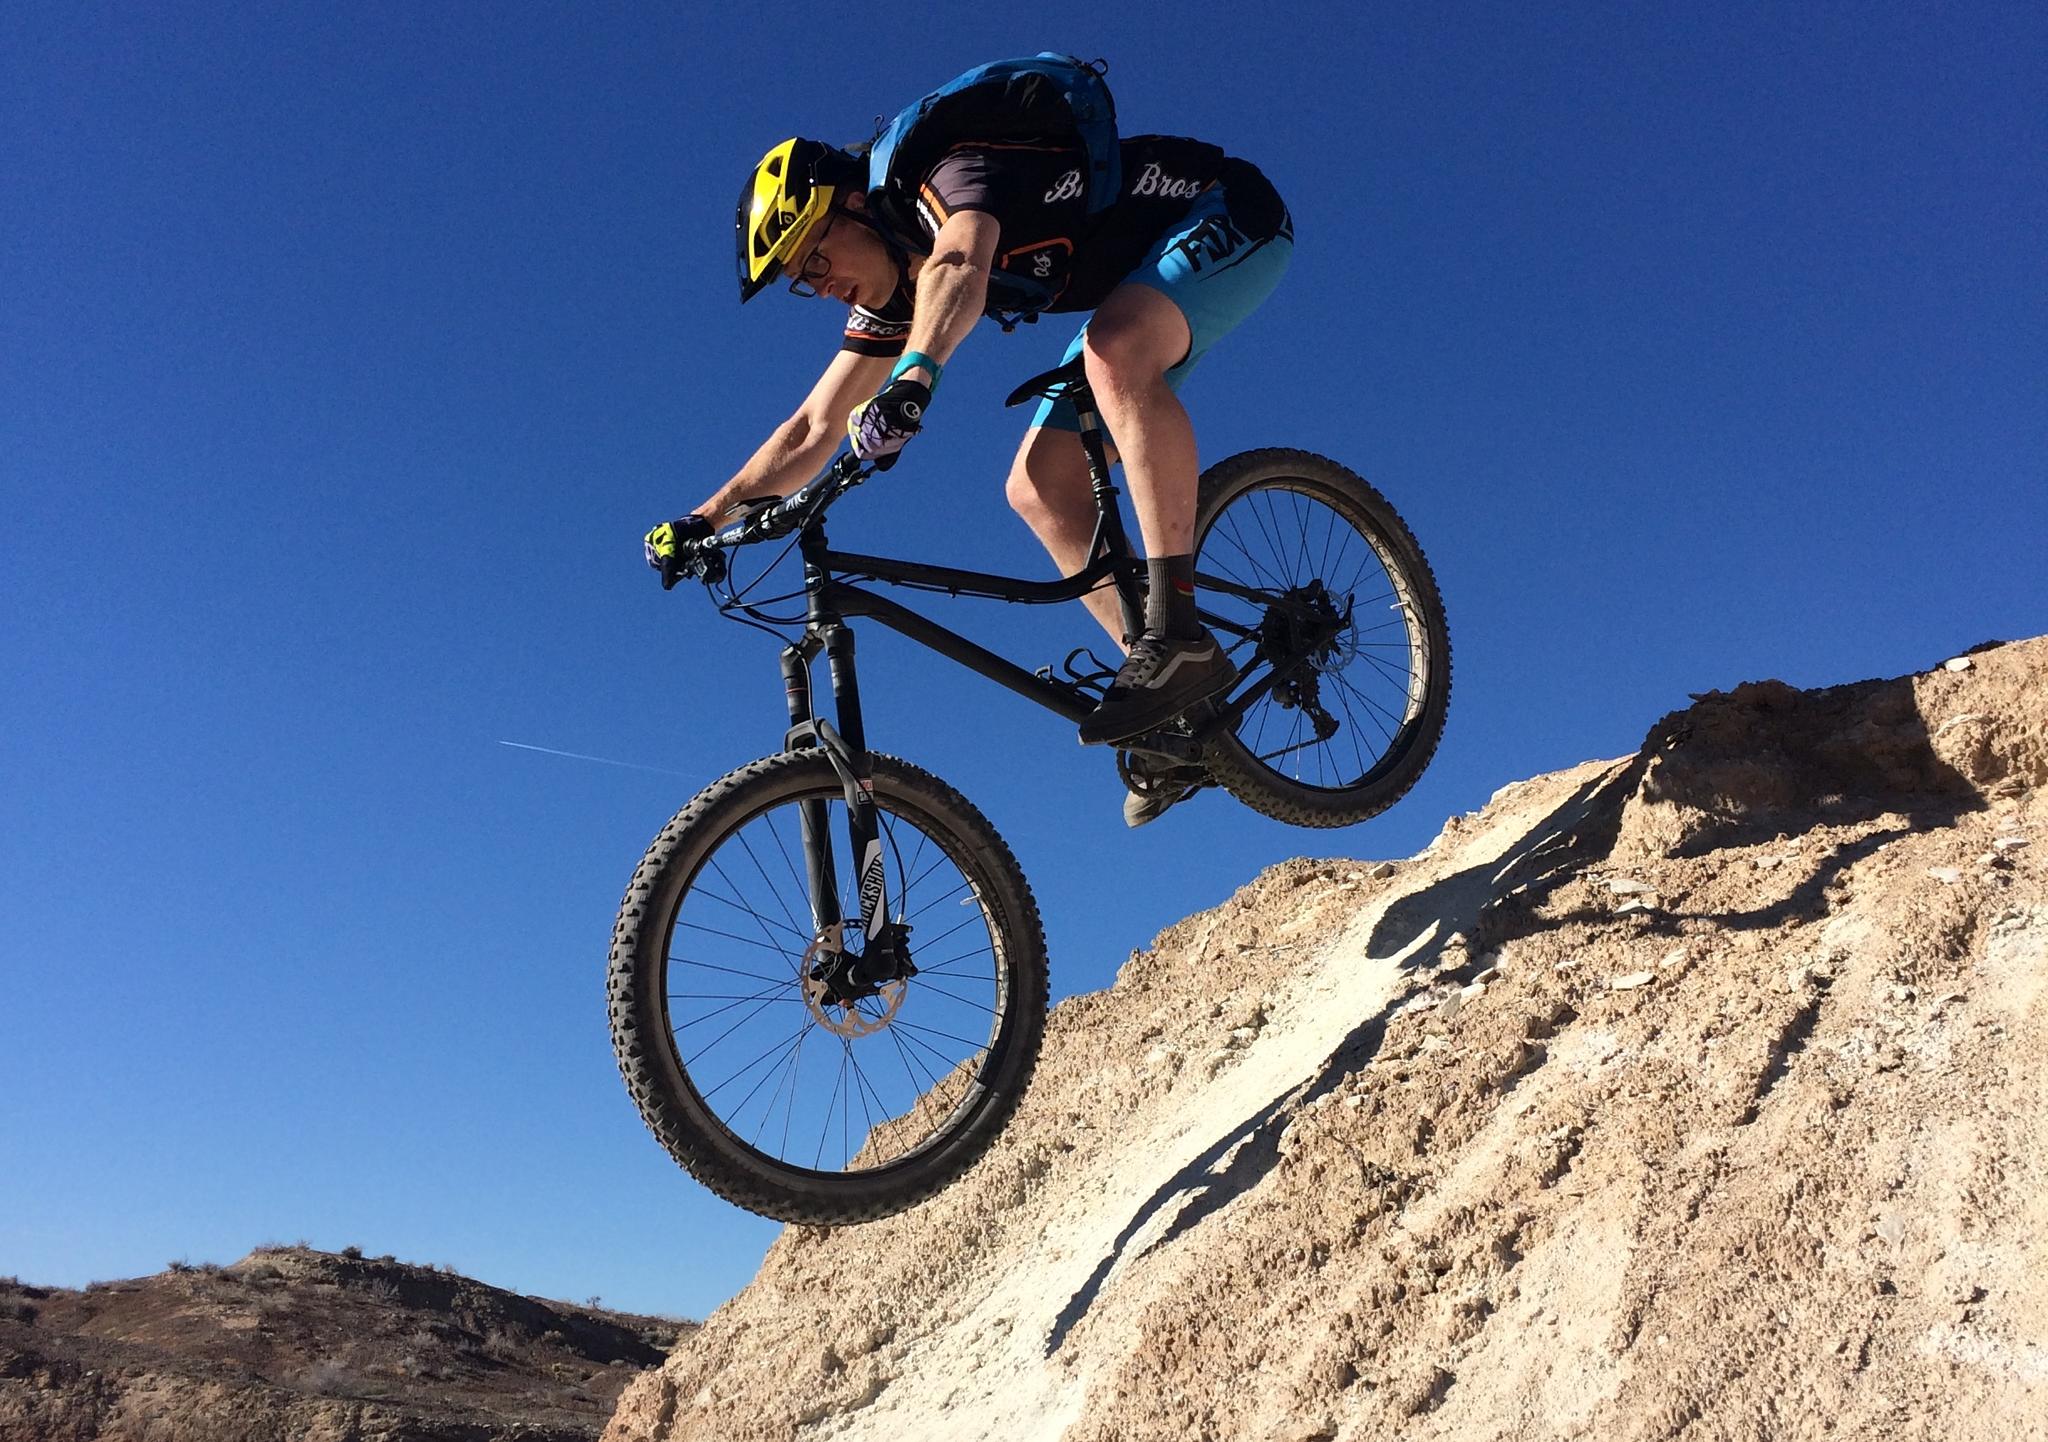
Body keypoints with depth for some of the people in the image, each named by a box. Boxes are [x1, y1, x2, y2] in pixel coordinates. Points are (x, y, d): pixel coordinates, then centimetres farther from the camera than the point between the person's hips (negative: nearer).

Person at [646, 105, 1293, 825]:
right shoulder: (894, 291, -2)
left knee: (1115, 348, -39)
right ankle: (1178, 709, -6)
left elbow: (958, 267, -49)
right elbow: (812, 429, 0)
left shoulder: (954, 176, -25)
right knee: (1040, 488, -7)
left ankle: (1178, 632, -37)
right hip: (1134, 283, 8)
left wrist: (913, 377, -66)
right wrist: (707, 518, -6)